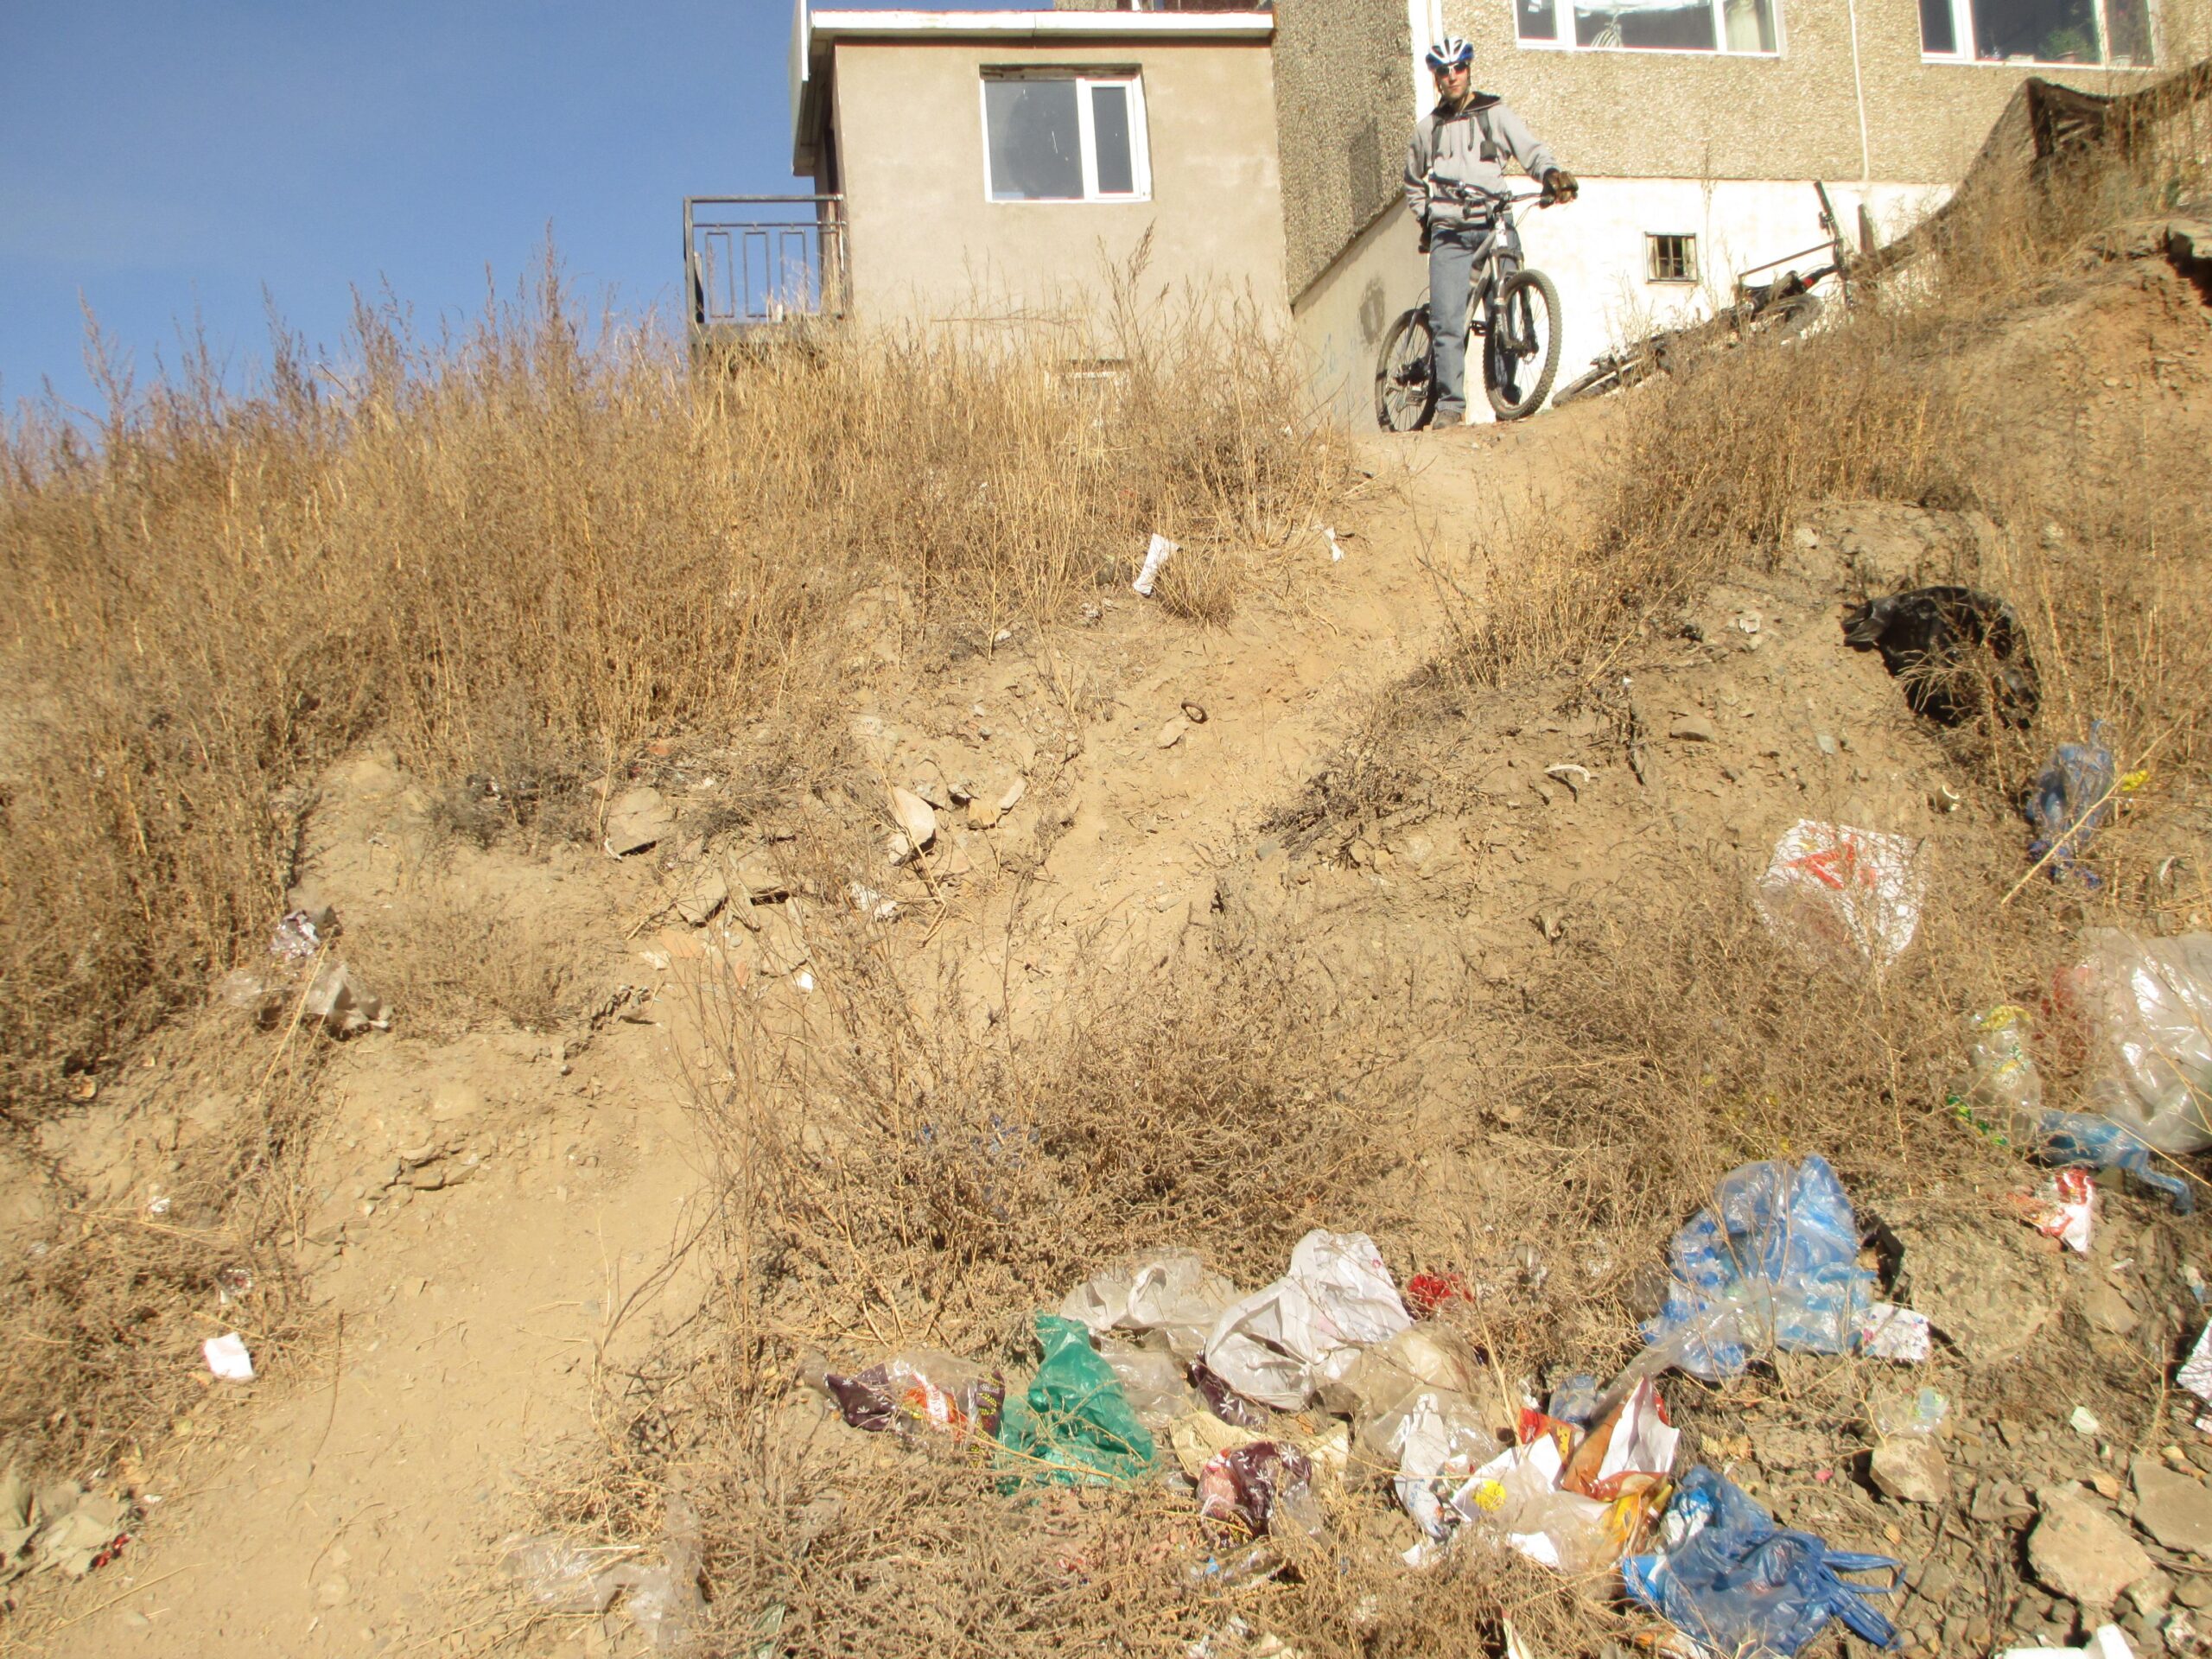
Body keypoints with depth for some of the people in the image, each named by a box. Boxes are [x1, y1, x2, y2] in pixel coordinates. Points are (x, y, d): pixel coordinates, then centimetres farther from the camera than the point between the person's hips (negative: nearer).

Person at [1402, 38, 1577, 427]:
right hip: (1448, 236, 1)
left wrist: (1553, 174, -21)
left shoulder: (1496, 114, 11)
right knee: (1447, 321, -11)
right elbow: (1413, 183, 31)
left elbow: (1532, 151, -1)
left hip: (1492, 227, -1)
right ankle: (1450, 403, -9)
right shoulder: (1427, 128, 18)